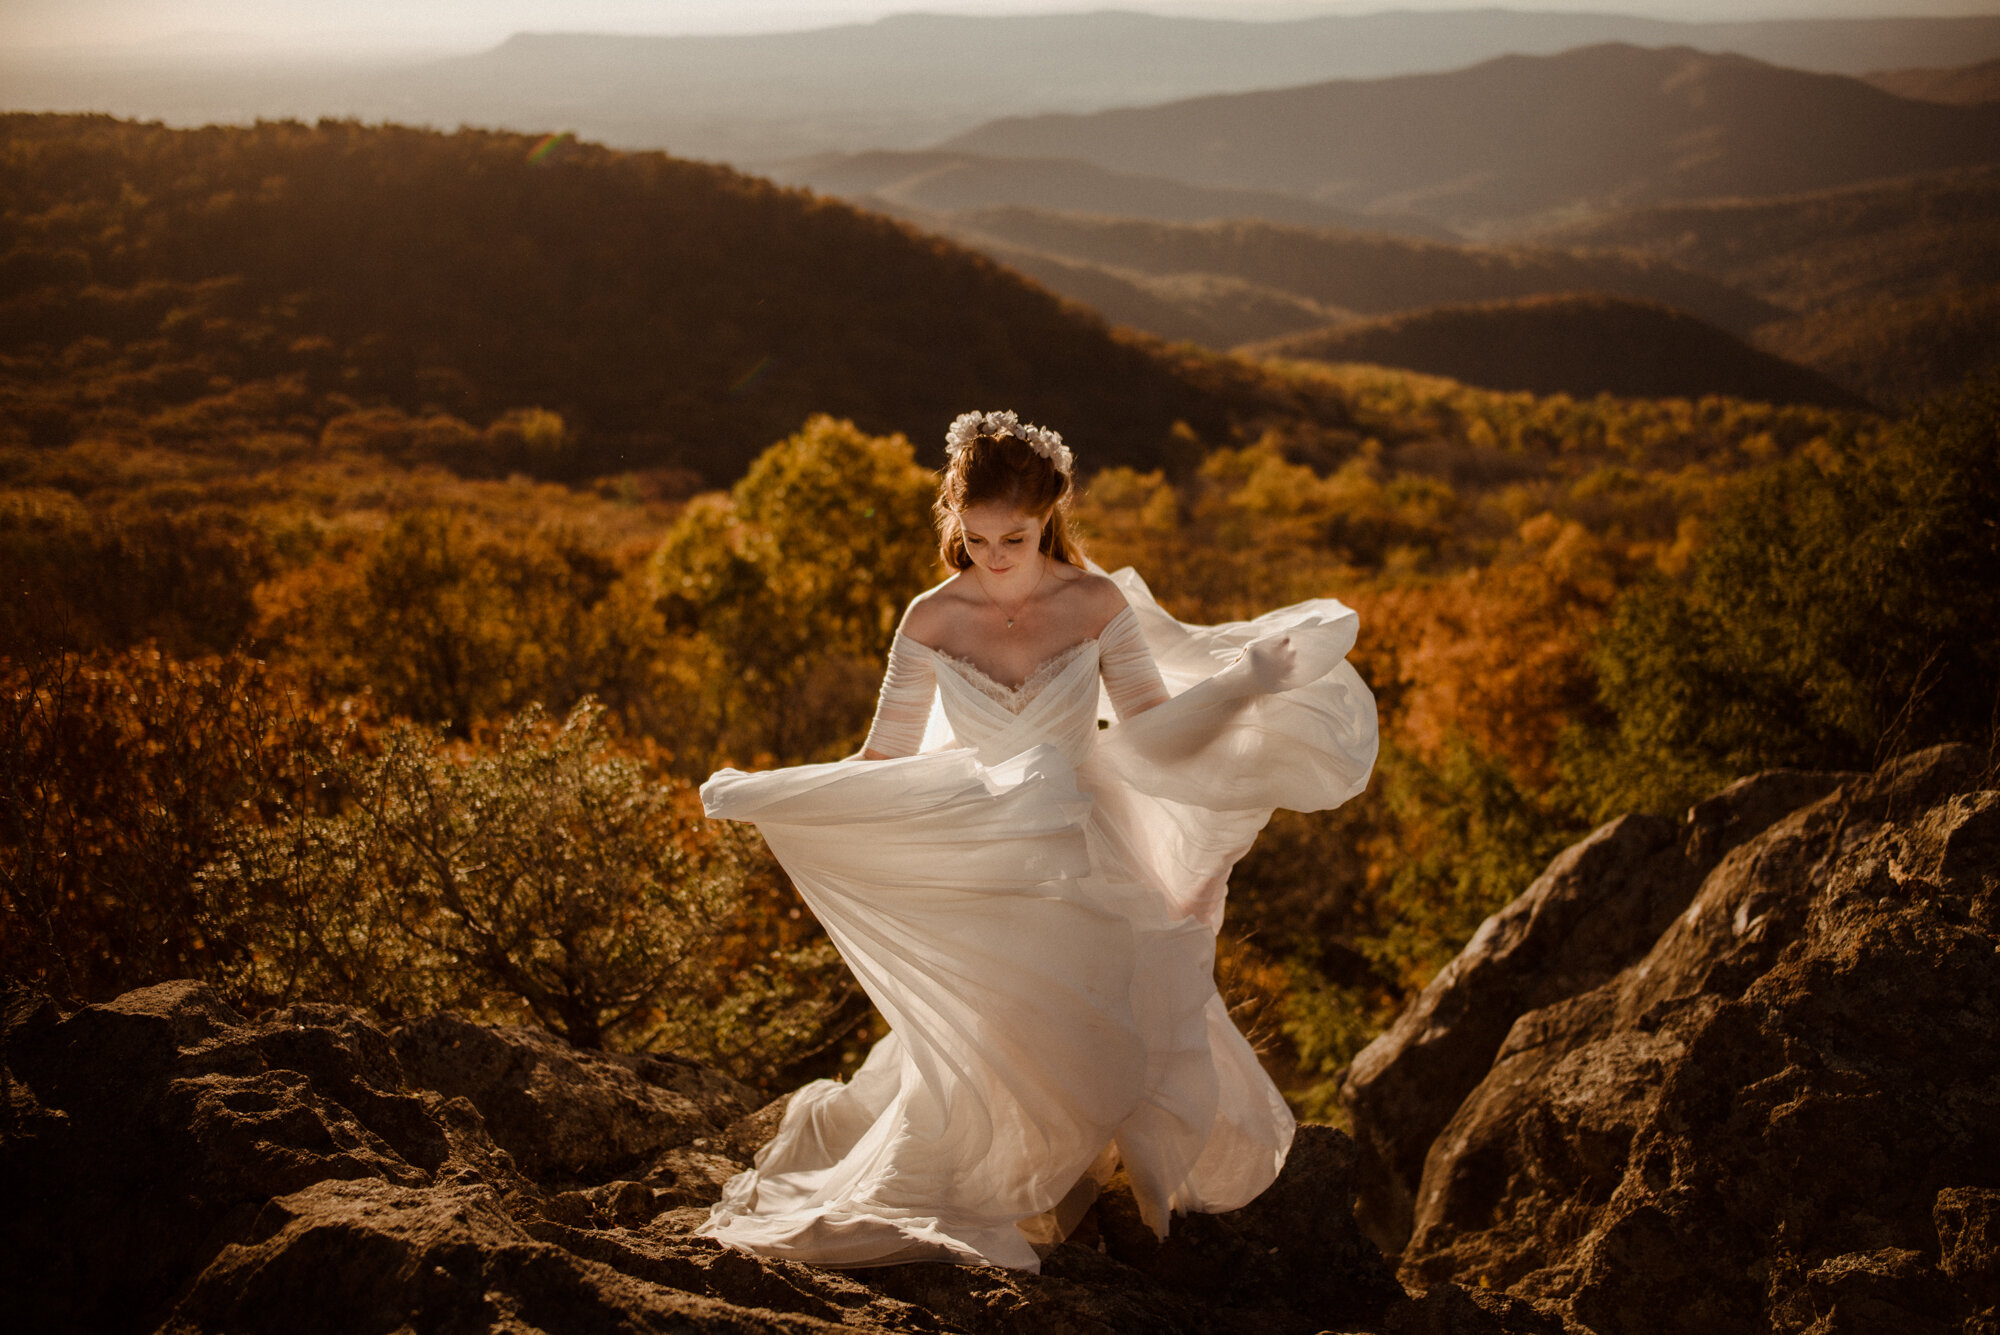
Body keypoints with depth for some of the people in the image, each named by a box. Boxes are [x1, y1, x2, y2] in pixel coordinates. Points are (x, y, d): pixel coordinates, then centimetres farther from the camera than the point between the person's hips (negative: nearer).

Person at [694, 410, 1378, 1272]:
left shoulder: (1098, 604, -6)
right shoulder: (932, 621, -7)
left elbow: (1151, 725, 1)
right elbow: (886, 757, -2)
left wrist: (1246, 680, -11)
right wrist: (762, 795, -12)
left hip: (1080, 862, 1)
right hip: (980, 870, -1)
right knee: (991, 1046, -4)